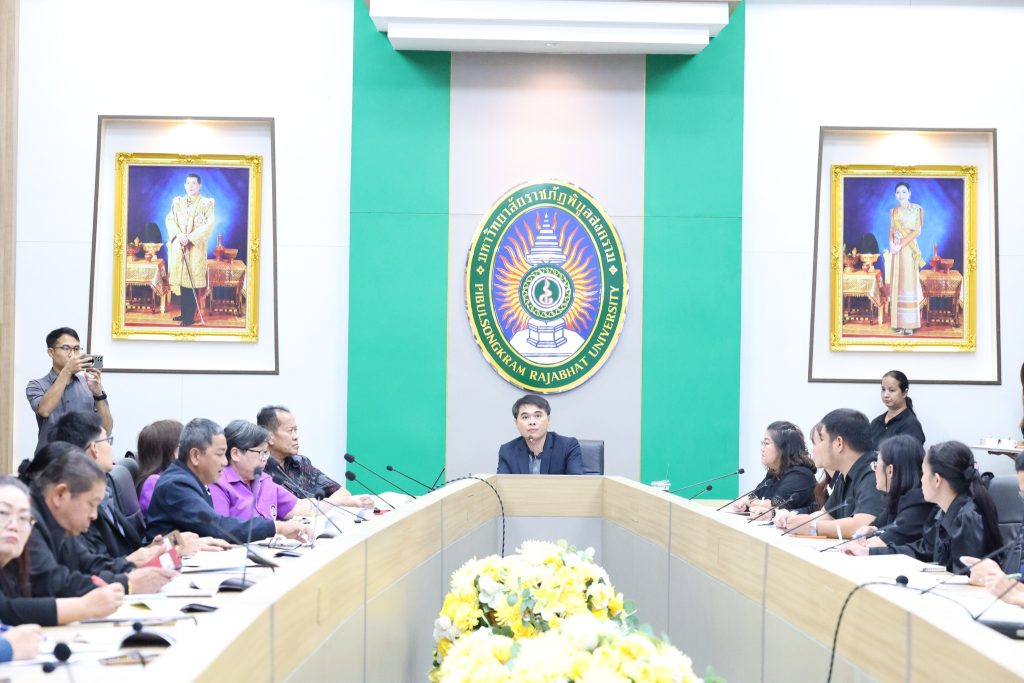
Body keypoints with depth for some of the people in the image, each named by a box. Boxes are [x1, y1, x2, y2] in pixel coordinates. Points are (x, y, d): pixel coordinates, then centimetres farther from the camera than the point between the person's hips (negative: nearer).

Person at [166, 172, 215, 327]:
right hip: (178, 247, 4)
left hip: (196, 248, -4)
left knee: (192, 282, -5)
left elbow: (208, 226, -10)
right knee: (181, 280, 7)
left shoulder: (206, 203, -3)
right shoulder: (177, 202, 11)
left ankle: (190, 317, -1)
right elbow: (169, 220, 5)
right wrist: (178, 235, -13)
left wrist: (189, 237, -16)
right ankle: (184, 313, 16)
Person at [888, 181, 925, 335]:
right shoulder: (893, 211, 14)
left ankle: (910, 324, -4)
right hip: (896, 250, 5)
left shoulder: (916, 209, -2)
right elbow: (891, 230, 12)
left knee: (909, 283, -6)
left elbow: (916, 231, -9)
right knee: (897, 284, 4)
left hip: (909, 250, -5)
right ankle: (899, 322, 7)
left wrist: (901, 245, -15)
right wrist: (891, 243, -9)